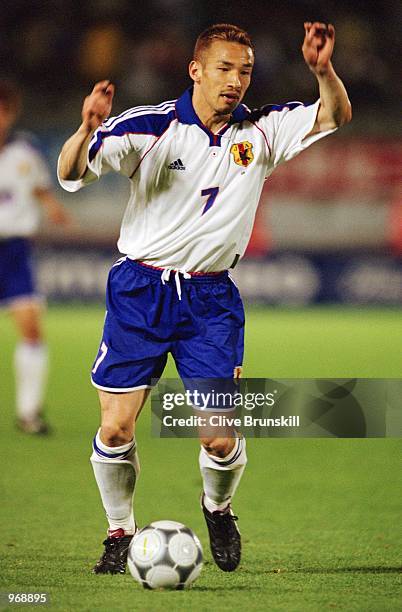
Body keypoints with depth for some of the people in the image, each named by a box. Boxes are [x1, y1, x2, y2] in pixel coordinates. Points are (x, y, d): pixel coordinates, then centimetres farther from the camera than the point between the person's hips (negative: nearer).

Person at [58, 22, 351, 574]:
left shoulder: (259, 131, 1)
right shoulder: (151, 126, -9)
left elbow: (335, 116, -1)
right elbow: (71, 172, -14)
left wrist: (323, 70, -22)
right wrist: (87, 129, -36)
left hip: (211, 297, 2)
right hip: (140, 288, -1)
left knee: (220, 438, -8)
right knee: (116, 428, -7)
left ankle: (218, 509, 25)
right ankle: (120, 533, 17)